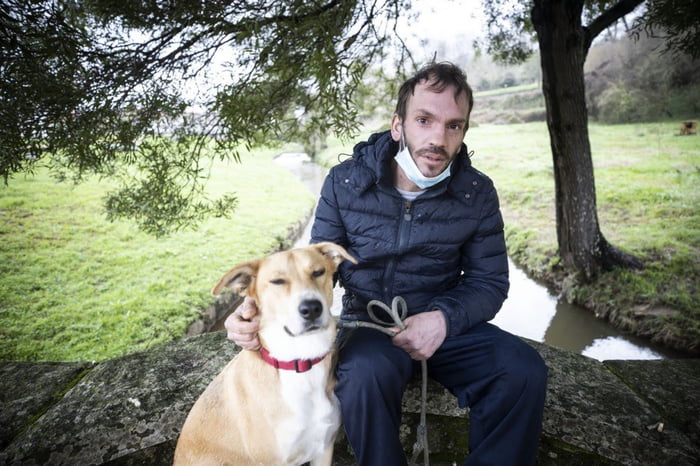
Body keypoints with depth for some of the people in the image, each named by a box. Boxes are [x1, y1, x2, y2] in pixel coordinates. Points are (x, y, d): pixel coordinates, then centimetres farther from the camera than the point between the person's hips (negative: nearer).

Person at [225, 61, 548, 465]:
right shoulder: (344, 182, -8)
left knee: (524, 370, -23)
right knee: (365, 373, -35)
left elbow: (489, 281, 1)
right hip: (367, 324, -1)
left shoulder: (478, 193, -5)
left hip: (445, 324, 2)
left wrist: (444, 318, -21)